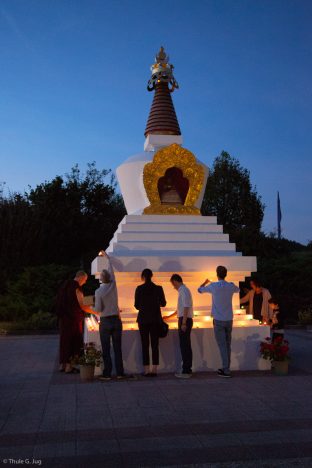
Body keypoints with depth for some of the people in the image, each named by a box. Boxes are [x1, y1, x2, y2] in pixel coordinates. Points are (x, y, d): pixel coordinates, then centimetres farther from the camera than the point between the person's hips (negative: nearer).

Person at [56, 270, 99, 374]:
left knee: (64, 340, 14)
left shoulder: (65, 285, 13)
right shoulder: (77, 288, -13)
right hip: (73, 319, -8)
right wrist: (96, 312, -8)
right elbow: (82, 306, -15)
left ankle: (62, 365, 20)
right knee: (74, 341, -1)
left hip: (63, 318, 8)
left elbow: (59, 303, 18)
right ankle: (69, 366, 0)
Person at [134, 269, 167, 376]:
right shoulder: (158, 288, -2)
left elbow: (136, 305, -1)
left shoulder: (139, 289, -6)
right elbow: (163, 303, 7)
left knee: (145, 344, 5)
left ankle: (147, 370, 4)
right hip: (155, 319, 1)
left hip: (143, 319, -1)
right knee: (155, 344, 6)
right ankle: (154, 369, 4)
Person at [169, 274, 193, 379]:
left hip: (185, 320, -10)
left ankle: (186, 372, -5)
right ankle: (187, 370, 17)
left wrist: (183, 323, -23)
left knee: (184, 346, -7)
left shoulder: (184, 291, -12)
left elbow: (186, 307, -20)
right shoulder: (183, 290, 18)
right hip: (185, 320, 10)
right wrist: (169, 316, 40)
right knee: (186, 346, 12)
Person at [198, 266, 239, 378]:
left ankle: (226, 370, -5)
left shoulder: (213, 286, -8)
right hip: (229, 320, 4)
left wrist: (206, 282, 29)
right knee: (227, 345, 11)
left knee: (222, 346, -3)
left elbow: (200, 290, 10)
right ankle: (226, 368, 17)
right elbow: (238, 289, 26)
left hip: (218, 320, -4)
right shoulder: (231, 286, 0)